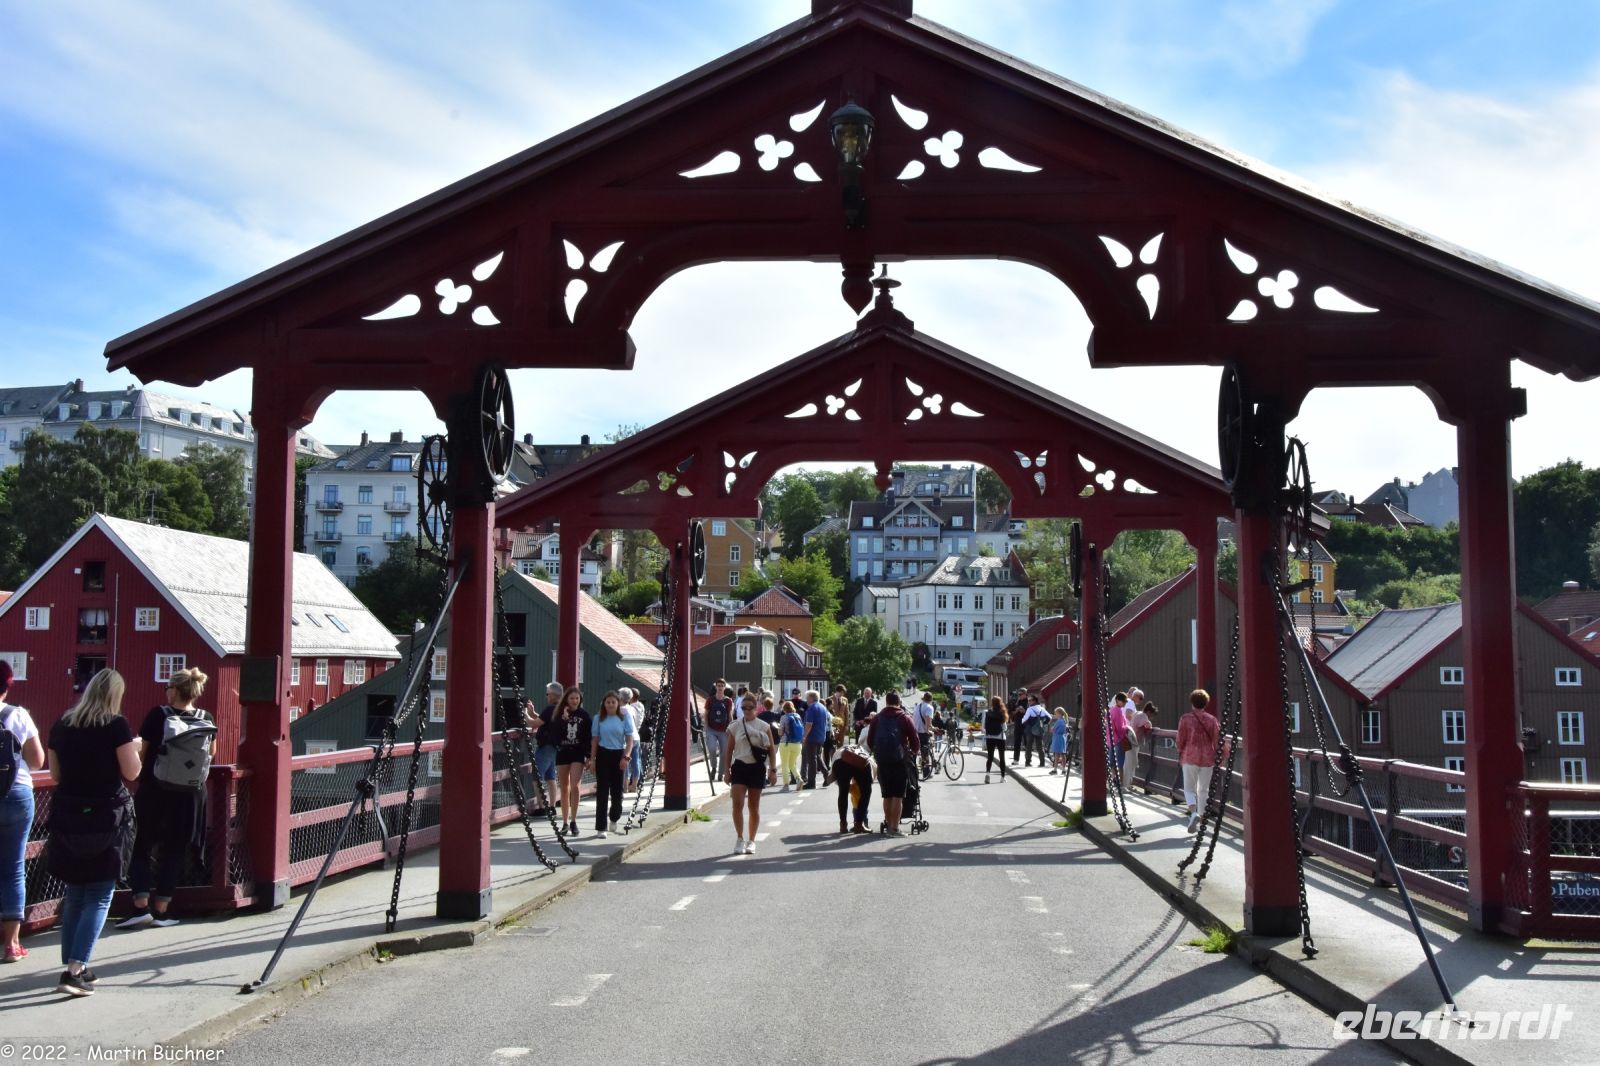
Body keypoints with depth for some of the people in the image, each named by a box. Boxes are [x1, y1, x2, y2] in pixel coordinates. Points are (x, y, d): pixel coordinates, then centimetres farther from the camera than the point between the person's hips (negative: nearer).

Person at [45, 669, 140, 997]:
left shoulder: (61, 726, 6)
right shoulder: (116, 725, -9)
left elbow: (56, 774, 13)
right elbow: (131, 773, -8)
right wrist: (134, 749, 9)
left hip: (67, 815, 5)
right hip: (107, 816, -5)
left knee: (74, 894, 17)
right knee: (99, 896, 0)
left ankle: (74, 966, 20)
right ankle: (74, 971, -9)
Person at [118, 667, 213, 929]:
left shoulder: (157, 715, -9)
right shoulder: (206, 719, -2)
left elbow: (142, 754, -4)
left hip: (154, 791, -2)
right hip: (189, 794, 2)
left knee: (142, 846, 9)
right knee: (174, 851, 10)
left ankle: (141, 905, 0)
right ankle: (160, 910, 12)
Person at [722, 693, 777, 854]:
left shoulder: (764, 727, 1)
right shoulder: (735, 727, 4)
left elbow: (771, 749, 4)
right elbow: (729, 750, 8)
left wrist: (773, 770, -2)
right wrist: (727, 771, 3)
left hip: (757, 768, 0)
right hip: (740, 767, 0)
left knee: (754, 806, 7)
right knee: (737, 804, -12)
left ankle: (751, 841, 17)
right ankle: (740, 839, 0)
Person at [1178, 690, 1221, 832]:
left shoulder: (1186, 718, -5)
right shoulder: (1212, 719, 1)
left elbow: (1180, 739, -4)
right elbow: (1216, 740, 2)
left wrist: (1180, 754, 12)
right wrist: (1215, 756, 16)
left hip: (1190, 757, -2)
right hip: (1208, 758, 2)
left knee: (1189, 788, 5)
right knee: (1204, 789, 12)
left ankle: (1194, 812, -20)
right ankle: (1202, 817, 13)